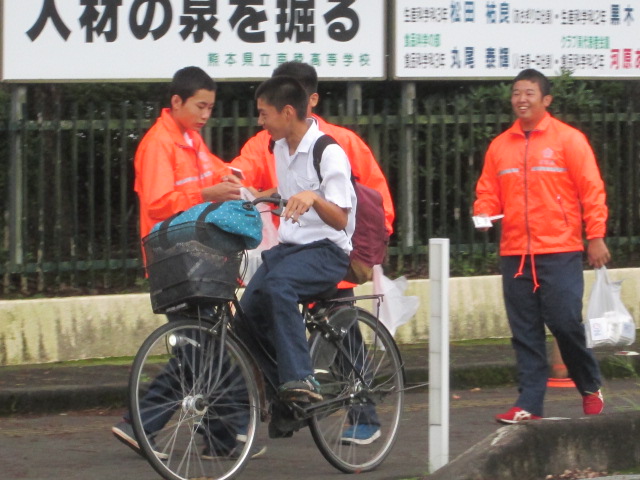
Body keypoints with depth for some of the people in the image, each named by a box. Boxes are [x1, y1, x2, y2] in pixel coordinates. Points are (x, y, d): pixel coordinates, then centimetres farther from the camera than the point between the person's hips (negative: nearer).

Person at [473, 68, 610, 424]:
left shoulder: (568, 139, 0)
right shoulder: (500, 146, 11)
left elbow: (591, 190, -2)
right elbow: (488, 193, 15)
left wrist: (596, 236, -7)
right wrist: (484, 213, -7)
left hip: (560, 252, -4)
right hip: (515, 254, 4)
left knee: (566, 322, -7)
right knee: (525, 332, 4)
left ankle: (591, 387, 15)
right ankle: (529, 403, 8)